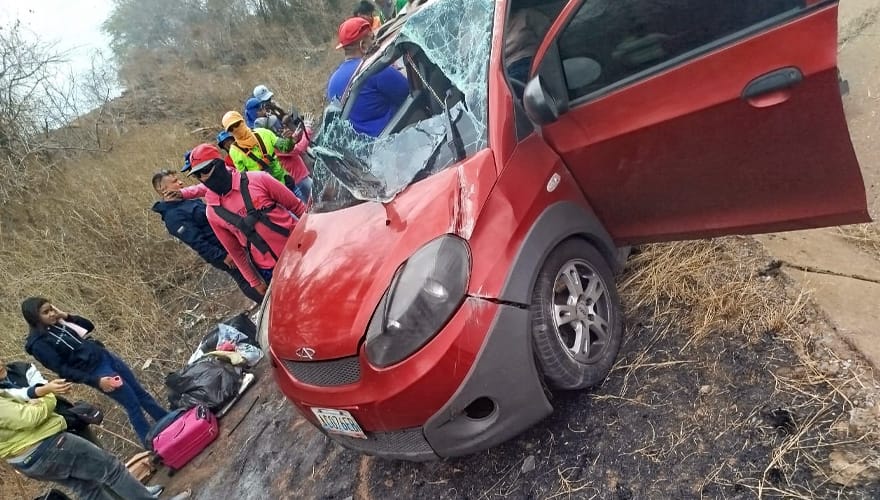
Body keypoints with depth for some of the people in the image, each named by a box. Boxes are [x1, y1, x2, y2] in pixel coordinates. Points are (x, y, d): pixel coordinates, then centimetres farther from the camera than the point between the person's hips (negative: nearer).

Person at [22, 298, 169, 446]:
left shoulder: (57, 323, 5)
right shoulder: (38, 344, -16)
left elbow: (89, 326, 14)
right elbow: (64, 371, -17)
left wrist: (67, 316, -2)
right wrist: (96, 381, -20)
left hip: (106, 356, 7)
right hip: (97, 372, -7)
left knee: (141, 393, 14)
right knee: (133, 404, 0)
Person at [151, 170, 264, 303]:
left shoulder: (186, 201, 10)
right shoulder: (173, 217, -20)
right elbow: (196, 241, -24)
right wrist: (222, 257, -24)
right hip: (223, 251, -9)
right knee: (248, 283, 2)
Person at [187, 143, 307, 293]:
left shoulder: (257, 179, -9)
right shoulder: (213, 212, -1)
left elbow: (297, 207, -1)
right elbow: (235, 251, 7)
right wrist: (255, 282, 10)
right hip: (272, 271, 2)